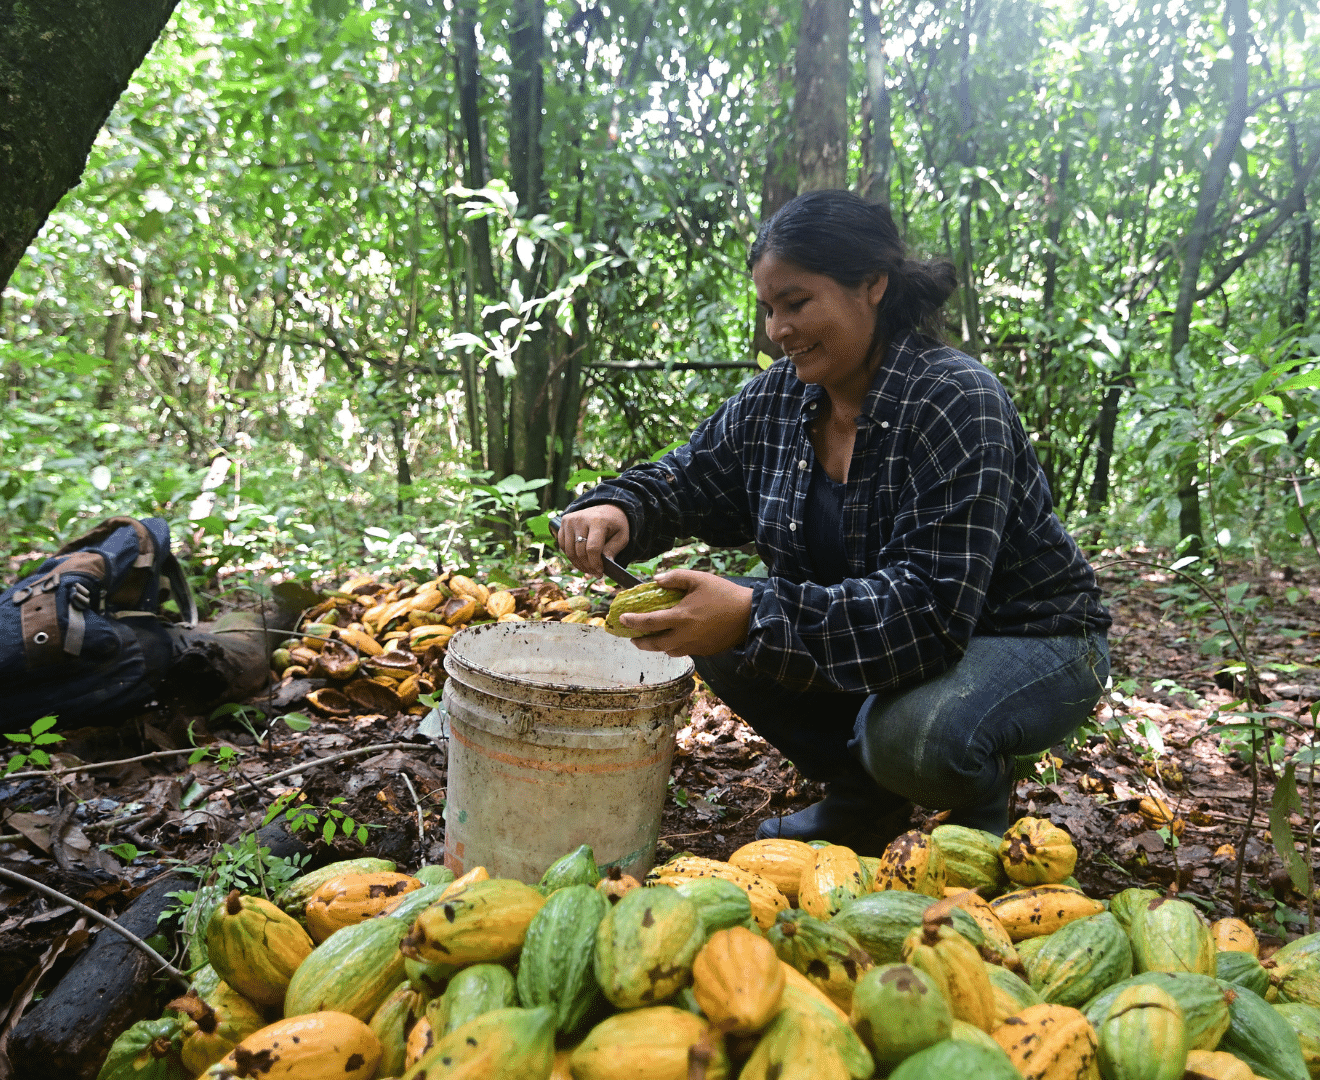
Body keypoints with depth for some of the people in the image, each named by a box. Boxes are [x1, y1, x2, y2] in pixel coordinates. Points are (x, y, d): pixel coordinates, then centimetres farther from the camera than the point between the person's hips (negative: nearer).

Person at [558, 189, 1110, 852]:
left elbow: (931, 608, -34)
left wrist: (756, 616, -43)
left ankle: (981, 801, 3)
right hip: (872, 633, 7)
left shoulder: (956, 404, -26)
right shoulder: (776, 397, -5)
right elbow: (685, 482, 5)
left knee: (911, 733, -36)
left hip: (1025, 642, -6)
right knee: (712, 636, -9)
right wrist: (616, 509, -19)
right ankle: (864, 796, 10)